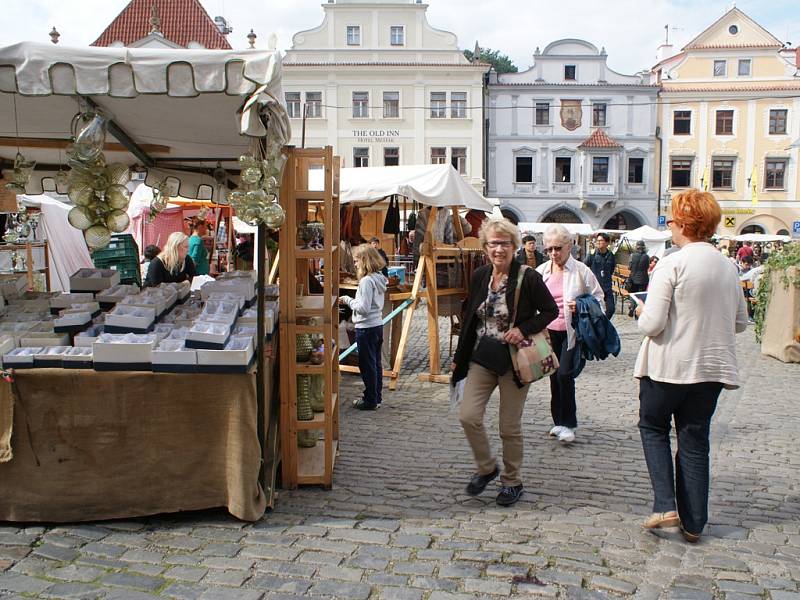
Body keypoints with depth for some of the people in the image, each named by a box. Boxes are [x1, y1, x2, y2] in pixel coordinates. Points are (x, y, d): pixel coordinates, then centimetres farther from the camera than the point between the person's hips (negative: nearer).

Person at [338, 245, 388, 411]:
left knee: (367, 365, 1)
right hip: (377, 325, 9)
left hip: (366, 328, -9)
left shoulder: (366, 281, -21)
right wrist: (352, 300, 9)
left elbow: (363, 308, -24)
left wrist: (348, 300, -11)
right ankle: (376, 397, 27)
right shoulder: (378, 278, 7)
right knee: (375, 363, 17)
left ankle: (370, 400, 10)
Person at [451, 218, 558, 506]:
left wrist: (523, 329, -19)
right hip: (481, 357, 4)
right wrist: (459, 356, 13)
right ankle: (486, 467, 21)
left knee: (510, 427, 4)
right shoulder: (479, 277, 4)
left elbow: (551, 311, -4)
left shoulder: (528, 278, -10)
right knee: (468, 417, -5)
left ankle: (512, 481, 26)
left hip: (513, 361, -4)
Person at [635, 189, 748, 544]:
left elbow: (652, 324, -19)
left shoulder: (672, 264, -16)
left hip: (669, 365, -5)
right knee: (695, 440, 14)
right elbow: (740, 323, 13)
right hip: (711, 367, 5)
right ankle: (693, 523, 20)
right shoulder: (728, 267, 5)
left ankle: (665, 505, 4)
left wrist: (643, 312, 2)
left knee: (653, 426, 17)